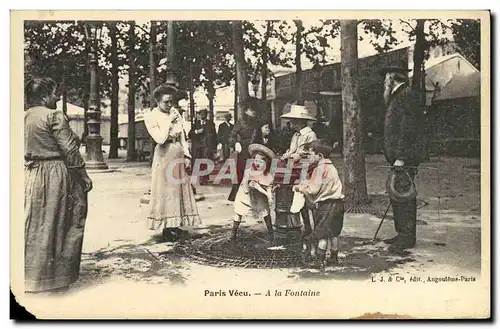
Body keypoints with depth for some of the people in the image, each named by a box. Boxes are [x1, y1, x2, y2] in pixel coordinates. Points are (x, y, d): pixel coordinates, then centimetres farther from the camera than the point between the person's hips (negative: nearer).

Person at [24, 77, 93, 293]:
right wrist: (84, 175, -8)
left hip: (31, 176, 8)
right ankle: (54, 275, 10)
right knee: (55, 224, 2)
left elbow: (25, 150, 14)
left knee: (34, 224, 14)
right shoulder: (54, 116, -14)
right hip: (56, 177, -7)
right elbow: (70, 151, -15)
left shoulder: (24, 117, 10)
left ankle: (30, 274, 23)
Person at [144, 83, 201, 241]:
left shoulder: (175, 112, 9)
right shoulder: (151, 116, -7)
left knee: (179, 188, 7)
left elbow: (182, 135, 12)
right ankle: (166, 228, 6)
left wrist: (186, 155, 6)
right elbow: (160, 138, -18)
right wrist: (169, 121, -14)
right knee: (165, 189, -1)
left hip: (178, 152, 6)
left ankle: (176, 225, 15)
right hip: (164, 154, -6)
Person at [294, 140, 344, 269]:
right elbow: (315, 183, 18)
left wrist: (300, 188, -2)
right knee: (333, 232, 15)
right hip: (336, 204, 9)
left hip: (326, 205, -9)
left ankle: (319, 260, 1)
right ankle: (334, 258, 24)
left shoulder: (321, 168, -16)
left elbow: (313, 190, -17)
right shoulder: (329, 166, 14)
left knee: (322, 233, -3)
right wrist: (302, 185, 9)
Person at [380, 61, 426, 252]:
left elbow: (407, 128, -19)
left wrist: (400, 157, -21)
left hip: (405, 157, -10)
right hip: (397, 157, 10)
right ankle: (402, 234, 22)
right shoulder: (397, 96, 20)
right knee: (396, 196, 14)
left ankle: (407, 238, 0)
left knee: (404, 197, -6)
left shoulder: (408, 95, -11)